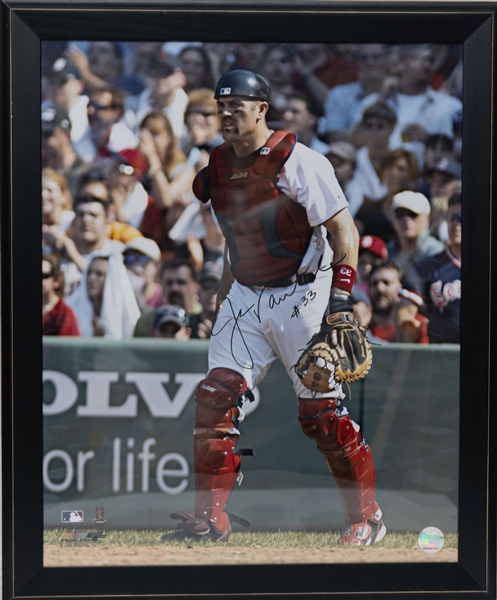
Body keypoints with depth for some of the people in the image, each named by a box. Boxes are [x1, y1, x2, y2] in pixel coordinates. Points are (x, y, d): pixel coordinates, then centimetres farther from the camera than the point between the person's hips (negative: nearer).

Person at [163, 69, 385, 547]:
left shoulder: (298, 161, -12)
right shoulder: (218, 168, 8)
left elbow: (344, 230, -14)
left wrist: (341, 294, -23)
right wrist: (221, 307, 18)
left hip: (300, 296, -6)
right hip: (244, 298, 6)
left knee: (322, 412, -3)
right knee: (214, 399, -6)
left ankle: (366, 517, 12)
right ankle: (209, 518, 0)